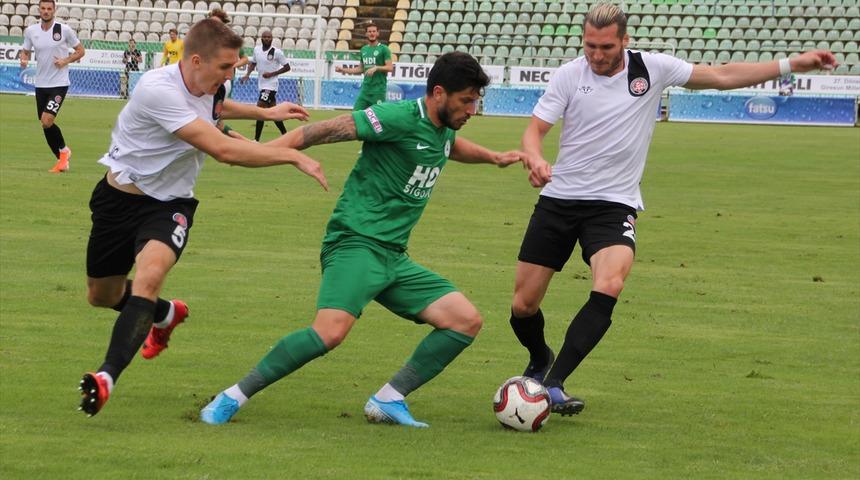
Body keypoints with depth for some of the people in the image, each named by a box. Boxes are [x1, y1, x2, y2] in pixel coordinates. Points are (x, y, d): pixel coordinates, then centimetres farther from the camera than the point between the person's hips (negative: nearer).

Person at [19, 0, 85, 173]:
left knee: (47, 120, -19)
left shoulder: (64, 30, -7)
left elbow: (80, 50, 2)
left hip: (59, 83, -5)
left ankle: (64, 150, 5)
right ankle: (62, 160, 21)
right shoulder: (31, 31, 2)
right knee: (45, 125, 6)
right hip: (41, 84, 5)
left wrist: (66, 60, -14)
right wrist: (24, 60, -9)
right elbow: (25, 51, 14)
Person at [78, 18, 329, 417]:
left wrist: (266, 112, 24)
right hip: (119, 199, -3)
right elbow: (223, 150, -35)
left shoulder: (208, 86, -5)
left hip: (168, 204, 3)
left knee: (149, 274, -28)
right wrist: (293, 157, -31)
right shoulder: (159, 90, -31)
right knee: (101, 295, 14)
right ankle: (167, 314, 47)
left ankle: (107, 377, -36)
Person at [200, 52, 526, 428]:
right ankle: (233, 398, -18)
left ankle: (388, 400, 3)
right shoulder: (399, 118, -13)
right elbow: (326, 131, -16)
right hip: (356, 244, -9)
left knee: (466, 321, 0)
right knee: (331, 331, -30)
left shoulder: (444, 130, 15)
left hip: (393, 256, 9)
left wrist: (493, 157, 35)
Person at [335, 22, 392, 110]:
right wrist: (343, 70, 18)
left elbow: (390, 67, -10)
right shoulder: (364, 49, 15)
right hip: (365, 89, 6)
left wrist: (376, 68, -23)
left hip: (378, 89, -6)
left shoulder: (383, 49, -3)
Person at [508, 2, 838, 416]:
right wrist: (535, 160, -27)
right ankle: (540, 362, 36)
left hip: (614, 205, -1)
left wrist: (791, 64, 3)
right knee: (523, 305, 1)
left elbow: (722, 76, 6)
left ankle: (553, 384, -25)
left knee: (609, 286, -29)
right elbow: (534, 130, -3)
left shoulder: (652, 69, -2)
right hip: (559, 199, 1)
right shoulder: (569, 76, -4)